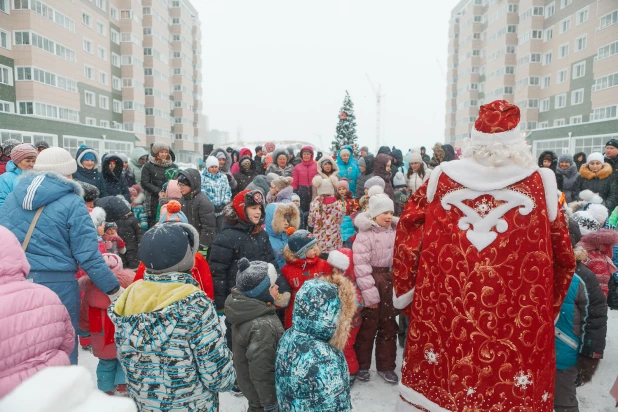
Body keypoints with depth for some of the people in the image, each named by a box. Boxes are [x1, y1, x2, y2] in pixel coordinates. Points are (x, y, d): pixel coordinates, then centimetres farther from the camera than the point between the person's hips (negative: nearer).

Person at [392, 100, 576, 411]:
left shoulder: (441, 177, -2)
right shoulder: (540, 182, -4)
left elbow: (408, 235, 2)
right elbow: (563, 255, 5)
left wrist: (407, 294, 13)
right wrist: (547, 305, 19)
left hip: (445, 309, 1)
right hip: (515, 313, -1)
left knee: (440, 376, 19)